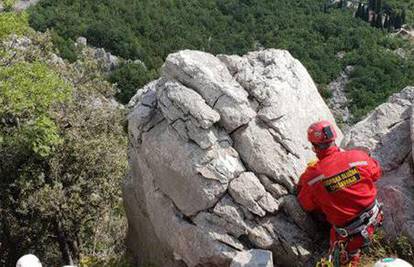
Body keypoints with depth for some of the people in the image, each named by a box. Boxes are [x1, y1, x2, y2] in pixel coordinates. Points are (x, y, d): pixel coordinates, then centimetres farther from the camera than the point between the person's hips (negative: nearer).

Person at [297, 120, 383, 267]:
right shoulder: (358, 156, -18)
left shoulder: (312, 176, -22)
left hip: (347, 232, -3)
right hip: (374, 217, 3)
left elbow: (307, 206, -3)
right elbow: (376, 173, 5)